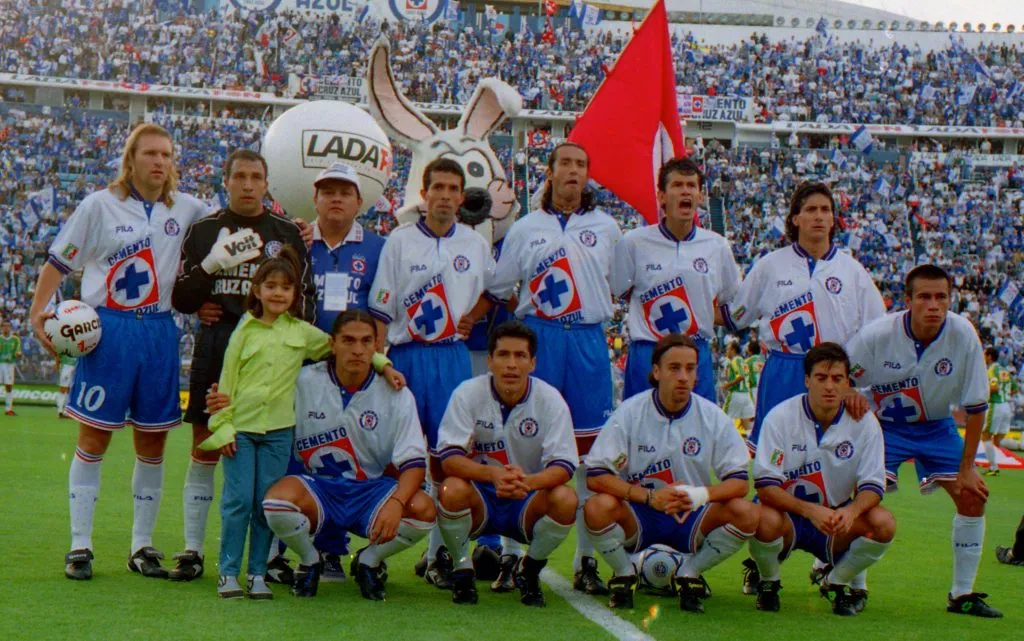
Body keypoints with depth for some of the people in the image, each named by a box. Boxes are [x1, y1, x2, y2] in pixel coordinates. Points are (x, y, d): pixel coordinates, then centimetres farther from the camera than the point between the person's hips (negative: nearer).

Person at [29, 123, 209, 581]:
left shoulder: (184, 210, 9)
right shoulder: (99, 206, 0)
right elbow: (58, 262, 2)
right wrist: (37, 313, -10)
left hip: (159, 333, 4)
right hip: (108, 331, -3)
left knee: (153, 442, 6)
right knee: (94, 439, -1)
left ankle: (142, 546, 16)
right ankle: (80, 546, 5)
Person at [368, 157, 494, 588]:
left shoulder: (476, 245, 10)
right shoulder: (399, 242, 2)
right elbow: (381, 310, 1)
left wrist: (473, 317, 5)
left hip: (454, 357, 2)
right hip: (406, 357, -2)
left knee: (448, 456, 0)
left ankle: (439, 553, 7)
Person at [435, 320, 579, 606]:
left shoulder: (550, 399, -10)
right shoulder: (468, 393, -11)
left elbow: (564, 466, -16)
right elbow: (449, 459, -19)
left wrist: (529, 481, -39)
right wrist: (492, 474, -39)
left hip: (527, 505, 1)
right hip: (479, 501, -1)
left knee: (565, 499, -29)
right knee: (452, 489, -33)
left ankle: (529, 570, -2)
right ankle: (462, 570, -7)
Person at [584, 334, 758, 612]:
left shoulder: (712, 416, -5)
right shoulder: (630, 412, -9)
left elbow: (740, 481, -6)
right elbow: (596, 476, -14)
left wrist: (702, 494, -28)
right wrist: (648, 496, -27)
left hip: (692, 518, 2)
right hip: (638, 518, -2)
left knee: (746, 513, -24)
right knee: (597, 507, -33)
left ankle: (688, 574, 0)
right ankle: (624, 575, -1)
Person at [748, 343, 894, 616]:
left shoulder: (864, 422, -8)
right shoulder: (780, 417, -15)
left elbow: (872, 486, -8)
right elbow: (764, 486, -19)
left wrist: (851, 511, -32)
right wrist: (810, 511, -35)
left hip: (838, 516, 3)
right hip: (788, 514, -3)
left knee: (883, 523, -25)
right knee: (766, 520, -36)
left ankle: (836, 582, 4)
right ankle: (768, 582, -1)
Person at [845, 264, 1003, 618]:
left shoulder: (963, 334, -22)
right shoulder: (876, 335, -25)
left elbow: (976, 407, -13)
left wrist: (967, 467, -12)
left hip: (936, 427, 2)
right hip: (884, 424, -2)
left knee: (973, 497, -8)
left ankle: (962, 594, 6)